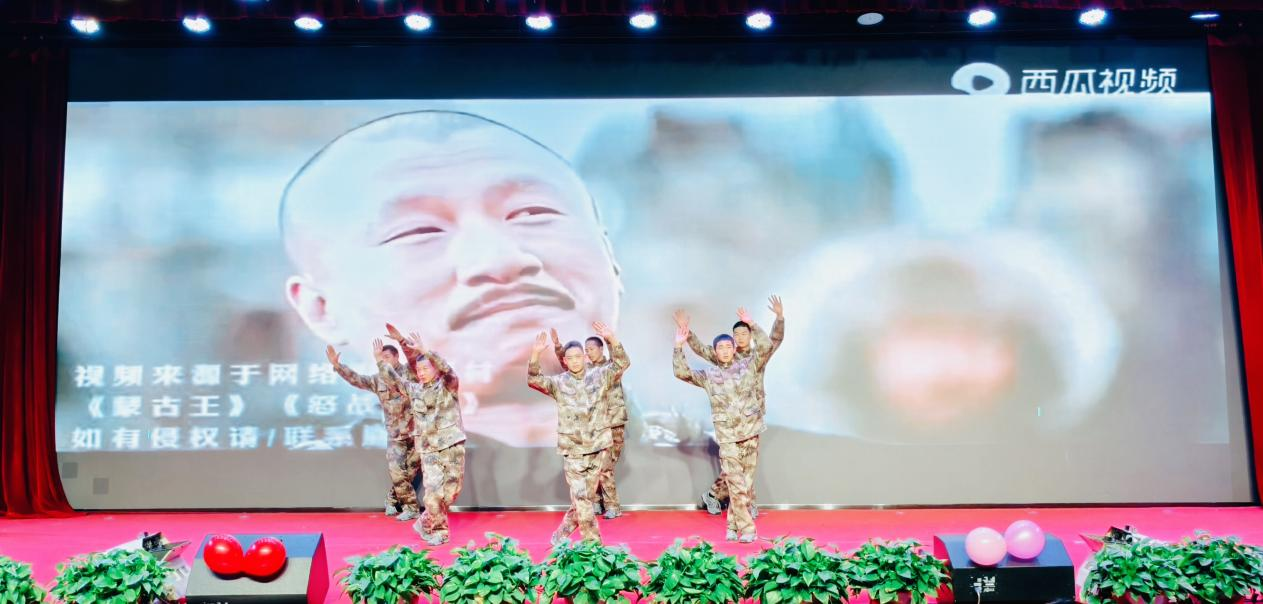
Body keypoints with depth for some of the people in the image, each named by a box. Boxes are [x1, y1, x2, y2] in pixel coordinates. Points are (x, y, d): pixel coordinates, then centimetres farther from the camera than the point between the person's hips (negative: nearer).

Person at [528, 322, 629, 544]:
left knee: (586, 495, 9)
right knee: (580, 496, -3)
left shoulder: (599, 376, 1)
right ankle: (592, 540, 8)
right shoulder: (559, 382, 1)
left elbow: (622, 363, -11)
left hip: (597, 445, 1)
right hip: (572, 448, -1)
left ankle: (563, 533, 26)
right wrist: (535, 354, -28)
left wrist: (612, 339, -27)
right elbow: (533, 379, -11)